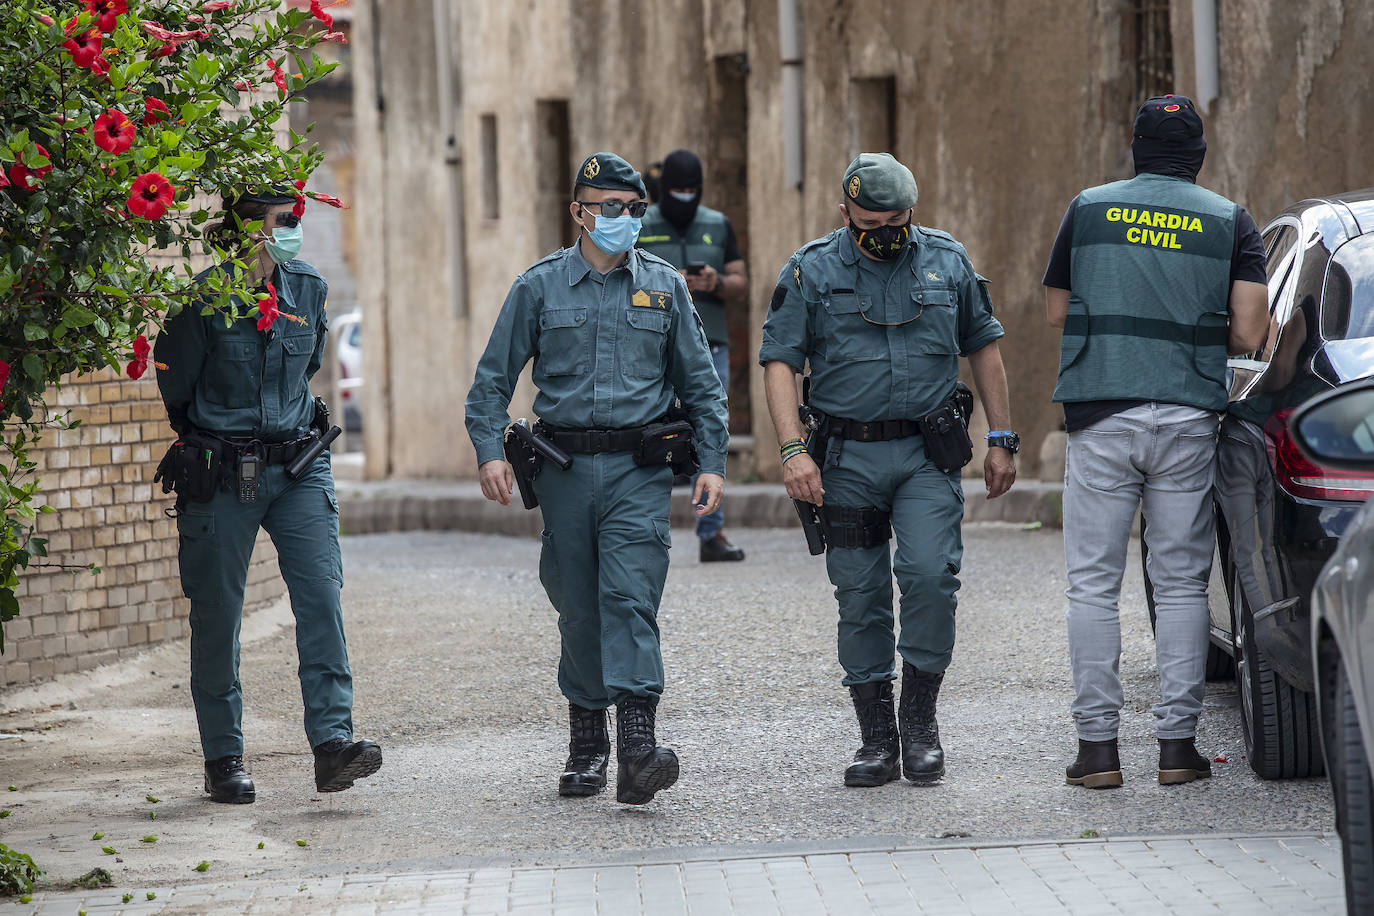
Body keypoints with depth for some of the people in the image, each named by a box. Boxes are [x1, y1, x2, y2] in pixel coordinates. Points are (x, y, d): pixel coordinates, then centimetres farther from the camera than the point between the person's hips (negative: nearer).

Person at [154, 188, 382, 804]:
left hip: (297, 467, 3)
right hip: (222, 475, -3)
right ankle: (224, 758, 13)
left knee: (321, 595, -12)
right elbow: (175, 386, 2)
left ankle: (332, 743, -17)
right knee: (218, 614, 3)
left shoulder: (308, 290, 3)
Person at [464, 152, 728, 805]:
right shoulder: (540, 286, 4)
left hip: (640, 469, -1)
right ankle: (586, 743, 20)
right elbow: (494, 378, 7)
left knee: (630, 597, -15)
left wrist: (712, 462, 4)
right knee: (578, 608, 6)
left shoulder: (664, 286, 8)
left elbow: (699, 384, 12)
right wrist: (489, 450, -6)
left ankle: (637, 746, -24)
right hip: (565, 467, 1)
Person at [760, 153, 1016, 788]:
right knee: (860, 598, 2)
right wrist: (793, 449, -14)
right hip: (848, 459, 0)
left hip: (928, 455, 0)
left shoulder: (946, 260, 6)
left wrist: (1002, 439, 11)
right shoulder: (812, 271, 0)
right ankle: (877, 740, 11)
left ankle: (920, 721, -1)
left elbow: (983, 347, 14)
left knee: (930, 575, -16)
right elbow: (779, 360, -3)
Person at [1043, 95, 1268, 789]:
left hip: (1101, 418, 0)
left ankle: (1098, 743, 1)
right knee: (1180, 583, 6)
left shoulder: (1089, 209, 6)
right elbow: (1248, 334, -3)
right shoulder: (1230, 222, 5)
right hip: (1188, 419, 0)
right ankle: (1177, 741, 3)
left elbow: (1056, 312, 12)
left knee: (1094, 584, 3)